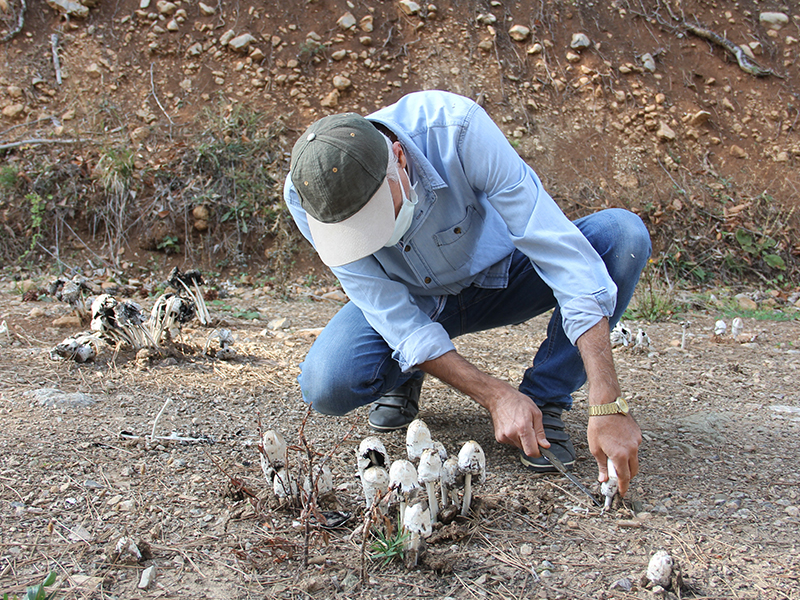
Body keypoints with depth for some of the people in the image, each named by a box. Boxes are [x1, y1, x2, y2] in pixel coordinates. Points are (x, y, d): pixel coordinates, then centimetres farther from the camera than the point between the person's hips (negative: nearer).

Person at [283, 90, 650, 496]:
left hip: (499, 277, 0)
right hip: (409, 301, 0)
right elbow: (391, 314, -26)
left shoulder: (457, 129, -35)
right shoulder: (306, 196, -27)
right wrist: (495, 397, -35)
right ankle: (404, 375, 9)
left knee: (622, 233, -27)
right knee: (326, 388, -28)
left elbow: (560, 251, -37)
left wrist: (606, 406, -42)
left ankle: (544, 399, -11)